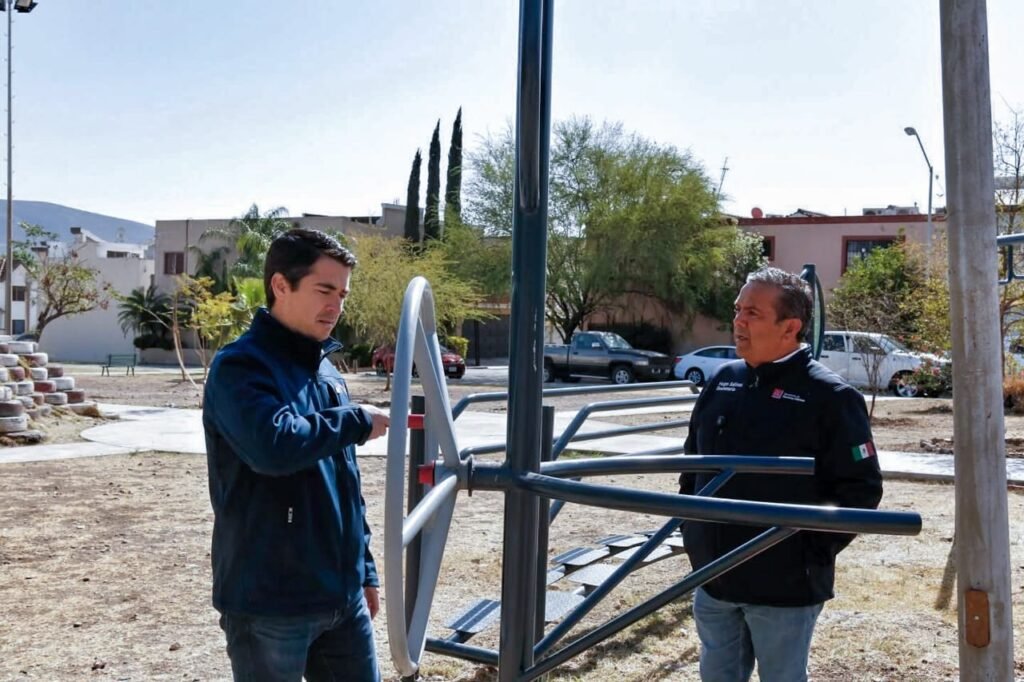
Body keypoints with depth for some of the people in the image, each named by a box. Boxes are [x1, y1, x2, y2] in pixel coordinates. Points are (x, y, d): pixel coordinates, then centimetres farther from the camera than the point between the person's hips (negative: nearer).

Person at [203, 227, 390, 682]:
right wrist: (356, 422, -19)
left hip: (342, 597, 7)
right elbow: (274, 446, -34)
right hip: (269, 604, -7)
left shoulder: (326, 369, 11)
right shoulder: (240, 366, -13)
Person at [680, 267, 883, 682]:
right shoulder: (722, 381, 5)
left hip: (785, 586, -6)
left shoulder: (829, 397, -13)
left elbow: (862, 488, -12)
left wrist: (814, 551, -13)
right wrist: (690, 521, 10)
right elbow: (692, 459, 16)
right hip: (713, 578, 6)